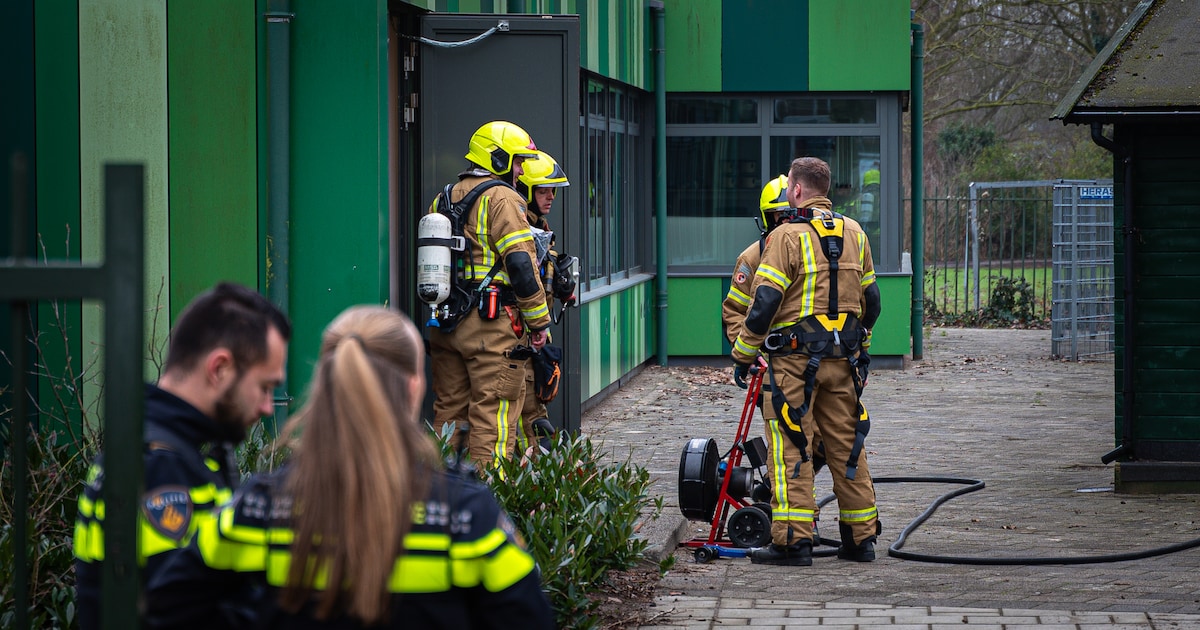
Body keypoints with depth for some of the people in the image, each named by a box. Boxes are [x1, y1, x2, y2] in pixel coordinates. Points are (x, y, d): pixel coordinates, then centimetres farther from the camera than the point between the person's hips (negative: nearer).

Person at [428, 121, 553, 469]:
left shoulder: (443, 200, 17)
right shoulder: (502, 199, -9)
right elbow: (521, 264, -15)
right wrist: (538, 321, -9)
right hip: (491, 323, -7)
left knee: (449, 410, 13)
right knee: (493, 414, -5)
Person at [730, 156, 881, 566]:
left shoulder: (787, 236, -10)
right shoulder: (854, 234, 10)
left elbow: (764, 304, -14)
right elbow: (870, 301, 17)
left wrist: (743, 355, -5)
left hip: (796, 360, -6)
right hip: (844, 360, 6)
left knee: (790, 449, -3)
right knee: (846, 447, 12)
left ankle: (793, 541, -7)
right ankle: (861, 538, 15)